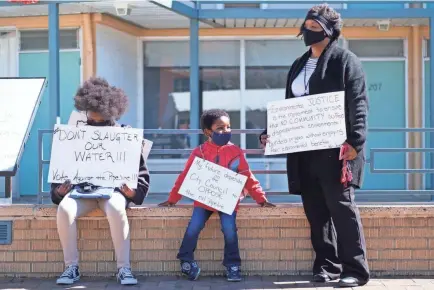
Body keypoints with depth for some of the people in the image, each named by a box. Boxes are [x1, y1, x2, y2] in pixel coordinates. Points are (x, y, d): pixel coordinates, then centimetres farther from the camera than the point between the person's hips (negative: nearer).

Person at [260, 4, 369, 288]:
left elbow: (358, 105, -10)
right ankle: (327, 266, 15)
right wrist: (272, 132, 10)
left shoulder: (345, 60, -2)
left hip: (334, 149, -7)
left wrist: (355, 140, -21)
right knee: (316, 211, 7)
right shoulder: (299, 65, 19)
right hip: (304, 151, 7)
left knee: (341, 206, -7)